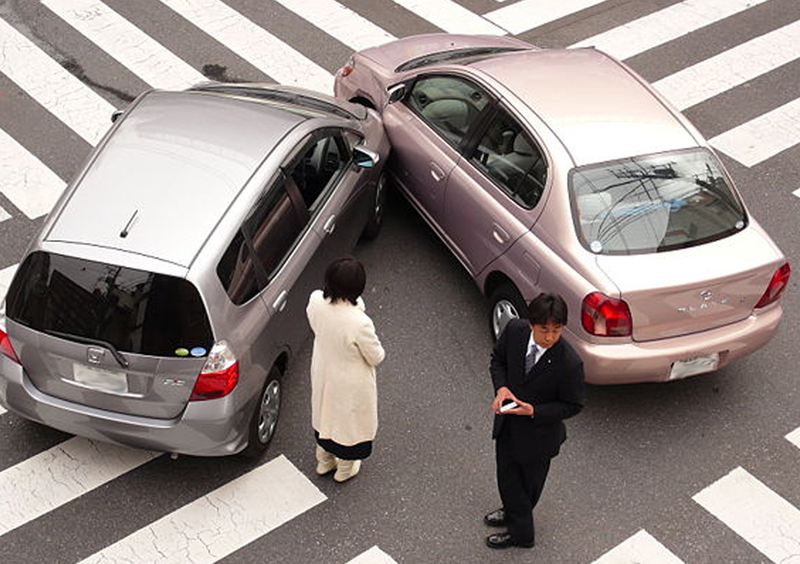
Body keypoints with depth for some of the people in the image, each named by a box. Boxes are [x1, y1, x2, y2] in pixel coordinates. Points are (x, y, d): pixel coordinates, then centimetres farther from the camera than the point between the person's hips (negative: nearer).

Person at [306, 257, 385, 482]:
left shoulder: (316, 301, -25)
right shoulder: (359, 323, -40)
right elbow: (376, 357, -22)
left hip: (323, 374, 5)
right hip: (350, 383, -5)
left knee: (325, 413, 32)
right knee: (349, 420, 25)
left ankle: (324, 461, 57)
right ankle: (345, 468, 51)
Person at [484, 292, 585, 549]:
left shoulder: (570, 363, -32)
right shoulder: (514, 330, -20)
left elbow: (572, 406, -17)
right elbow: (498, 359, 0)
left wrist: (534, 411, -29)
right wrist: (501, 387, -19)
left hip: (538, 432, -4)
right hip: (507, 422, 4)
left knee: (530, 482, 21)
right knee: (506, 474, 25)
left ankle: (519, 531, 47)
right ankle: (513, 512, 56)